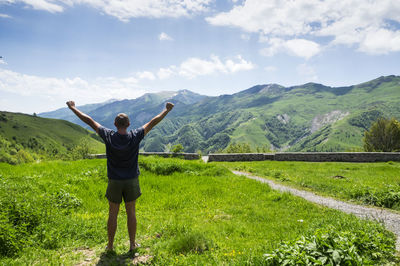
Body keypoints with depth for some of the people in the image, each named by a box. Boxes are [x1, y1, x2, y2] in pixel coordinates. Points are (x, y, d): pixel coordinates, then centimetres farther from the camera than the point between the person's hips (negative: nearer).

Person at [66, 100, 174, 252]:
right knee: (131, 213, 11)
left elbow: (89, 121, -5)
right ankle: (132, 244, 21)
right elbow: (153, 122, -5)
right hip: (131, 181, 0)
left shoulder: (109, 136, -12)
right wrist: (167, 110, 4)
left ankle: (110, 245, 22)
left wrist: (73, 108, 5)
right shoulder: (135, 136, -12)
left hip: (114, 182, 0)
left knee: (113, 214, 11)